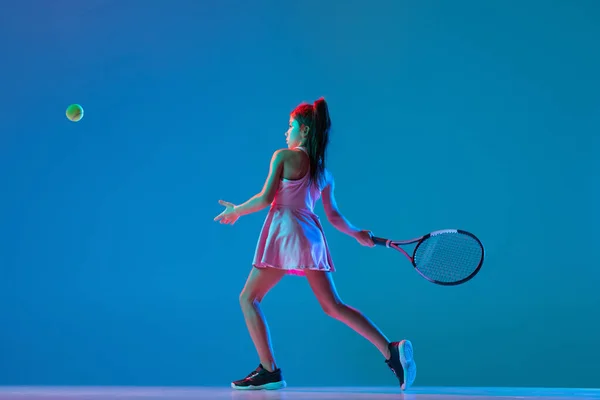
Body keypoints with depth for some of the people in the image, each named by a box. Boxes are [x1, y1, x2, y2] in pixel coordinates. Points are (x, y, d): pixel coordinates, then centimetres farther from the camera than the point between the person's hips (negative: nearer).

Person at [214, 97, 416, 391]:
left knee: (248, 298, 6)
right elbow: (333, 216, 16)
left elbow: (265, 199, -7)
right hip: (312, 237, 7)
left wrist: (235, 211, 7)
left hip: (284, 233, -7)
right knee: (334, 306, 9)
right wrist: (357, 234, 31)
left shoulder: (284, 156, -2)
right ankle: (391, 350, -3)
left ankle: (269, 372, 1)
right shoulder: (323, 171, 17)